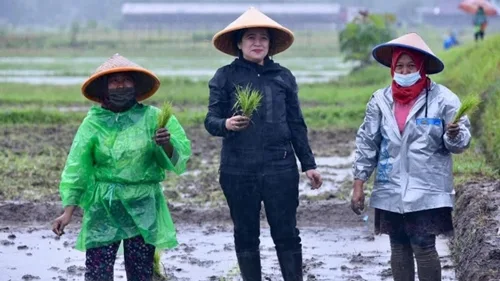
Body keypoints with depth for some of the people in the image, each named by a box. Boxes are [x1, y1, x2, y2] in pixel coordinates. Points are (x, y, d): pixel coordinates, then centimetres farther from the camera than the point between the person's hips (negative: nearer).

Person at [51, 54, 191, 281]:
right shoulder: (93, 122, 1)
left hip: (143, 209, 0)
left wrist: (166, 145, -25)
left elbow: (177, 158, -2)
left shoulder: (152, 118, 0)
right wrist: (68, 212, -4)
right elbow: (76, 169, 2)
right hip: (102, 209, 0)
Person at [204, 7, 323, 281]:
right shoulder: (225, 76, 3)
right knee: (246, 235, 7)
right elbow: (211, 120, -1)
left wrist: (308, 164, 10)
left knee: (287, 234, 0)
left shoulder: (283, 76, 8)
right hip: (238, 170, -1)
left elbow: (296, 124, 12)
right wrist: (226, 124, -23)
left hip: (280, 168, 1)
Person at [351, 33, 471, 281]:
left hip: (427, 191, -4)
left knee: (424, 248, -8)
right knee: (398, 248, 10)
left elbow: (460, 143, -3)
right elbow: (367, 143, 8)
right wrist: (358, 184, 5)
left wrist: (453, 136, -27)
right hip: (391, 190, 4)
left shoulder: (442, 99, -6)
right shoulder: (381, 100, 4)